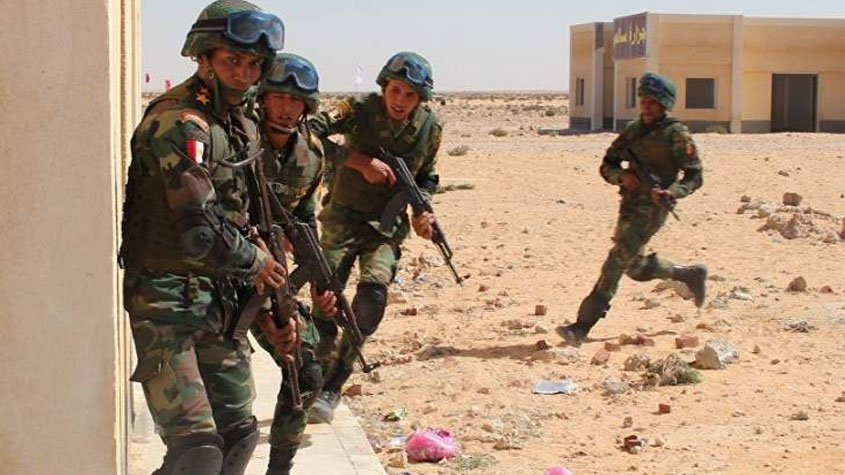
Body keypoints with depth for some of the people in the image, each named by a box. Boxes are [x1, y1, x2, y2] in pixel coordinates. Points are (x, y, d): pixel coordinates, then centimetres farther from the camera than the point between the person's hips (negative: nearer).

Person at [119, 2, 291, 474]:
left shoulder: (246, 126, 11)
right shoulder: (179, 124, -18)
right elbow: (199, 232, -25)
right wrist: (256, 262, -8)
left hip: (221, 302, 9)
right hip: (166, 299, -9)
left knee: (239, 433, 13)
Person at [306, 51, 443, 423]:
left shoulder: (430, 128, -2)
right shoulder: (361, 110, -12)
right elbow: (310, 134, -24)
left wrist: (422, 212, -5)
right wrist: (360, 162, -28)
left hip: (388, 225, 1)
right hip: (344, 218, -1)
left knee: (374, 290, -21)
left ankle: (333, 386, -12)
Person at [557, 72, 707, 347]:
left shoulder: (676, 135, -6)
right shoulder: (633, 131, 12)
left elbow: (694, 176, -5)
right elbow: (607, 166, 14)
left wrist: (671, 192, -22)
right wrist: (622, 176, -8)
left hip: (652, 209, -8)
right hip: (629, 205, 8)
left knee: (616, 262, -14)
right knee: (636, 268, 17)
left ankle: (582, 328, -15)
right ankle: (691, 275, 39)